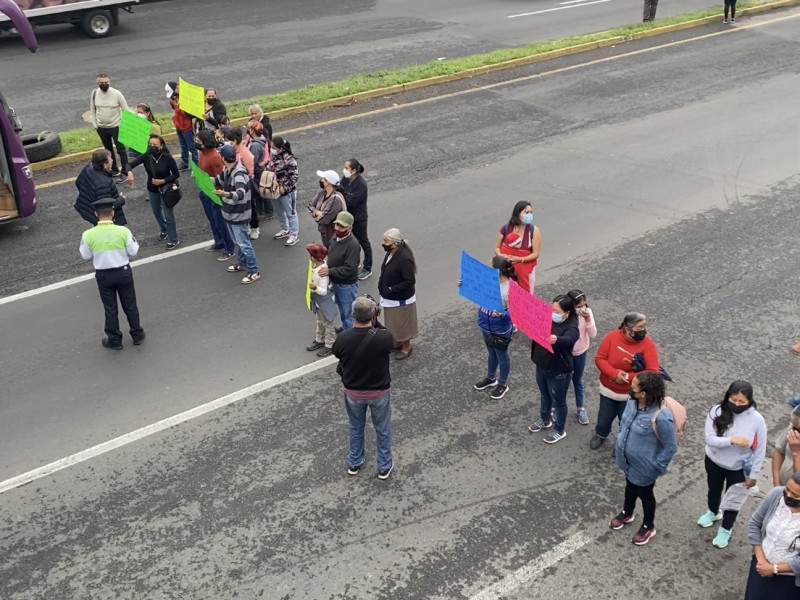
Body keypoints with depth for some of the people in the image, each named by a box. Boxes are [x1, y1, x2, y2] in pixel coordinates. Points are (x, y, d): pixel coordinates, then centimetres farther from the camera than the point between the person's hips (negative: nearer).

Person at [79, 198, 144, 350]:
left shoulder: (88, 235, -17)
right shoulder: (123, 231, -18)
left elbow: (86, 256, -4)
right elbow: (133, 252, -8)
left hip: (103, 275, 0)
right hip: (123, 272, 0)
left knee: (110, 309, 15)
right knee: (130, 305, 18)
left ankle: (114, 340, 27)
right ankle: (137, 335, 33)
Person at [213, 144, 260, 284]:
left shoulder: (239, 173, -27)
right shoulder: (227, 170, 2)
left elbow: (241, 194, -40)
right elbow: (218, 180, 23)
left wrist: (227, 194, -57)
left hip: (238, 215, -9)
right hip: (230, 213, 9)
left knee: (243, 243, -3)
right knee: (237, 242, 23)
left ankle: (254, 271, 6)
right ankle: (242, 264, 40)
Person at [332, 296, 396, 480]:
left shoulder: (343, 339, -24)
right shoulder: (384, 337, -29)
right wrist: (375, 322, -3)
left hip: (353, 392, 1)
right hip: (379, 392, -1)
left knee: (356, 428, 27)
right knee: (383, 429, 22)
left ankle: (354, 463, 45)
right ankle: (384, 467, 38)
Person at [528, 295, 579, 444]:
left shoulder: (571, 328, -25)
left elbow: (567, 340, -46)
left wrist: (556, 340, -69)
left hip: (558, 373, -7)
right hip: (541, 367, 7)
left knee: (558, 402, 14)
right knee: (545, 396, 28)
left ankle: (559, 430, 35)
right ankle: (545, 420, 52)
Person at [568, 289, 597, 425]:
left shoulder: (587, 312, -16)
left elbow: (593, 335, -17)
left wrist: (588, 320, -28)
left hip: (581, 352, 3)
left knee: (578, 380, 22)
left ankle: (581, 408, 41)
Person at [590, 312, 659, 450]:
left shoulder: (648, 344, -19)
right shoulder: (612, 337, -16)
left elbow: (652, 373, -23)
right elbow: (599, 358, -14)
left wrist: (628, 377, -28)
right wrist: (615, 374, -28)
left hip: (631, 394, -1)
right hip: (608, 390, 2)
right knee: (604, 419, 20)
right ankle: (601, 435, 53)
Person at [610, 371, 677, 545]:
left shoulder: (661, 417, -37)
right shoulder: (632, 402, -15)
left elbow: (671, 447, -24)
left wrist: (657, 467, -16)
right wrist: (619, 445, 12)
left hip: (644, 467, -6)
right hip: (627, 460, 6)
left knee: (645, 494, 20)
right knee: (630, 486, 31)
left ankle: (648, 526, 47)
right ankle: (627, 514, 58)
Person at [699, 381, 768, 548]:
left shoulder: (757, 419, -23)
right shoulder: (717, 412, -23)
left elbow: (760, 450, -13)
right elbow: (709, 439, -24)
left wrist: (754, 475, -8)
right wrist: (732, 440, -38)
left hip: (739, 468, -1)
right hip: (714, 462, 2)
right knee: (714, 491, 27)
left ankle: (726, 529, 44)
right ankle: (713, 513, 59)